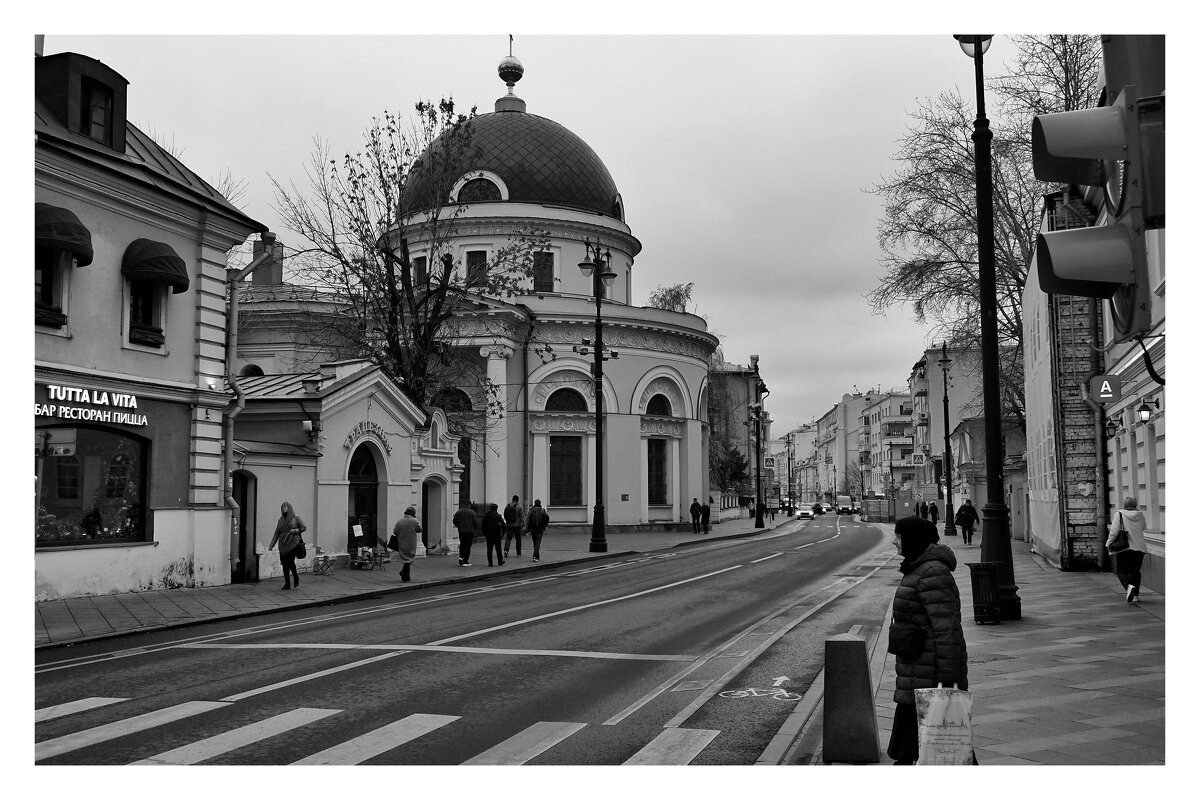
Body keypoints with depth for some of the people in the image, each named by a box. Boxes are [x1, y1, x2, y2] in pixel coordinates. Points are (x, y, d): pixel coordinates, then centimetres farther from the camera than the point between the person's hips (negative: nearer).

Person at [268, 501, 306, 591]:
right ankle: (287, 584, 7)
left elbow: (304, 528, 3)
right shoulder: (281, 520, 12)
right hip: (283, 544, 4)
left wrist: (295, 531, -14)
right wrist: (271, 545, 5)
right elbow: (276, 533, 11)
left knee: (290, 561, -15)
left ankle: (296, 578, 11)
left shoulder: (296, 517, 1)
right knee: (285, 564, 1)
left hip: (293, 542, -4)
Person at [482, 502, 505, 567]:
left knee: (489, 549, 4)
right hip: (497, 534, -2)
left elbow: (483, 526, 6)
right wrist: (503, 534, -5)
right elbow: (503, 525, -13)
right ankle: (500, 562, 16)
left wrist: (484, 535, 12)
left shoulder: (485, 516, 2)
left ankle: (490, 563, 1)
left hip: (488, 534, 2)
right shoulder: (498, 516, -7)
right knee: (498, 549, 10)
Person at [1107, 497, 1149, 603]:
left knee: (1121, 570, 4)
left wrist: (1108, 543, 1)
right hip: (1139, 547, 4)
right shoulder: (1141, 516, 4)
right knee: (1136, 571, 15)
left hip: (1124, 548, -4)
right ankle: (1135, 595, 13)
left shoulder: (1119, 514, -8)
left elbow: (1114, 531, -14)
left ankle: (1129, 586, -24)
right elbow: (1142, 528, 17)